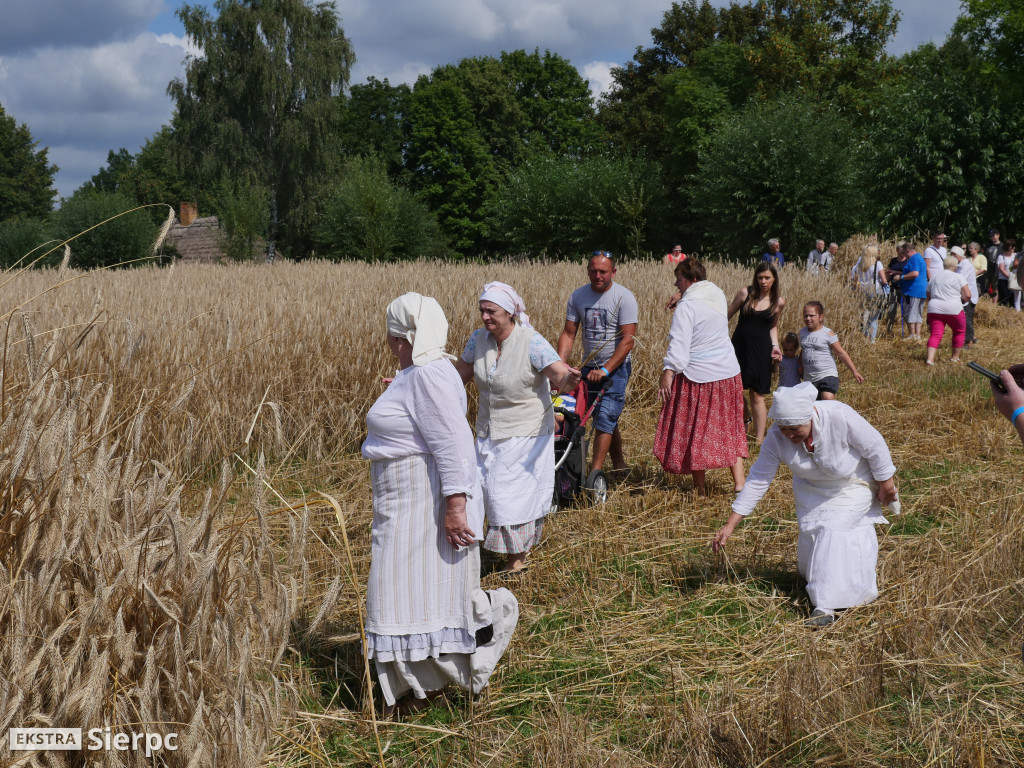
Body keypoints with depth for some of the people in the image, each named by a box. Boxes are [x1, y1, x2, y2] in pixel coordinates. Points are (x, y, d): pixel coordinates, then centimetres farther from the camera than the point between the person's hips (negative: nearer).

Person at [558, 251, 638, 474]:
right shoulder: (578, 296, 1)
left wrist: (606, 370, -23)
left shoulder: (624, 297, -13)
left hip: (616, 366, -5)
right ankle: (619, 464, 29)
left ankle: (595, 473, -15)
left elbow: (627, 340, -17)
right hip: (589, 367, 5)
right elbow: (568, 334, 1)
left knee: (605, 416, -14)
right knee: (608, 420, 14)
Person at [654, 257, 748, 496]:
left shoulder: (687, 306, -17)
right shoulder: (718, 296, 6)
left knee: (694, 431, 6)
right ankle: (739, 483, 11)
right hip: (728, 374, 7)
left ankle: (700, 488, 13)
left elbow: (679, 344, -25)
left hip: (698, 376, -7)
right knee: (728, 429, 15)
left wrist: (668, 374, -28)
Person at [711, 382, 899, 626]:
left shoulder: (840, 417, -36)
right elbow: (758, 480, -20)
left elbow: (875, 447, -22)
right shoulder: (776, 438, -24)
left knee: (834, 530, -19)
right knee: (811, 531, -1)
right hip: (812, 488, 4)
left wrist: (885, 482, -9)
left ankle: (826, 605, -17)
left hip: (852, 483, -4)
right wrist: (730, 526, -23)